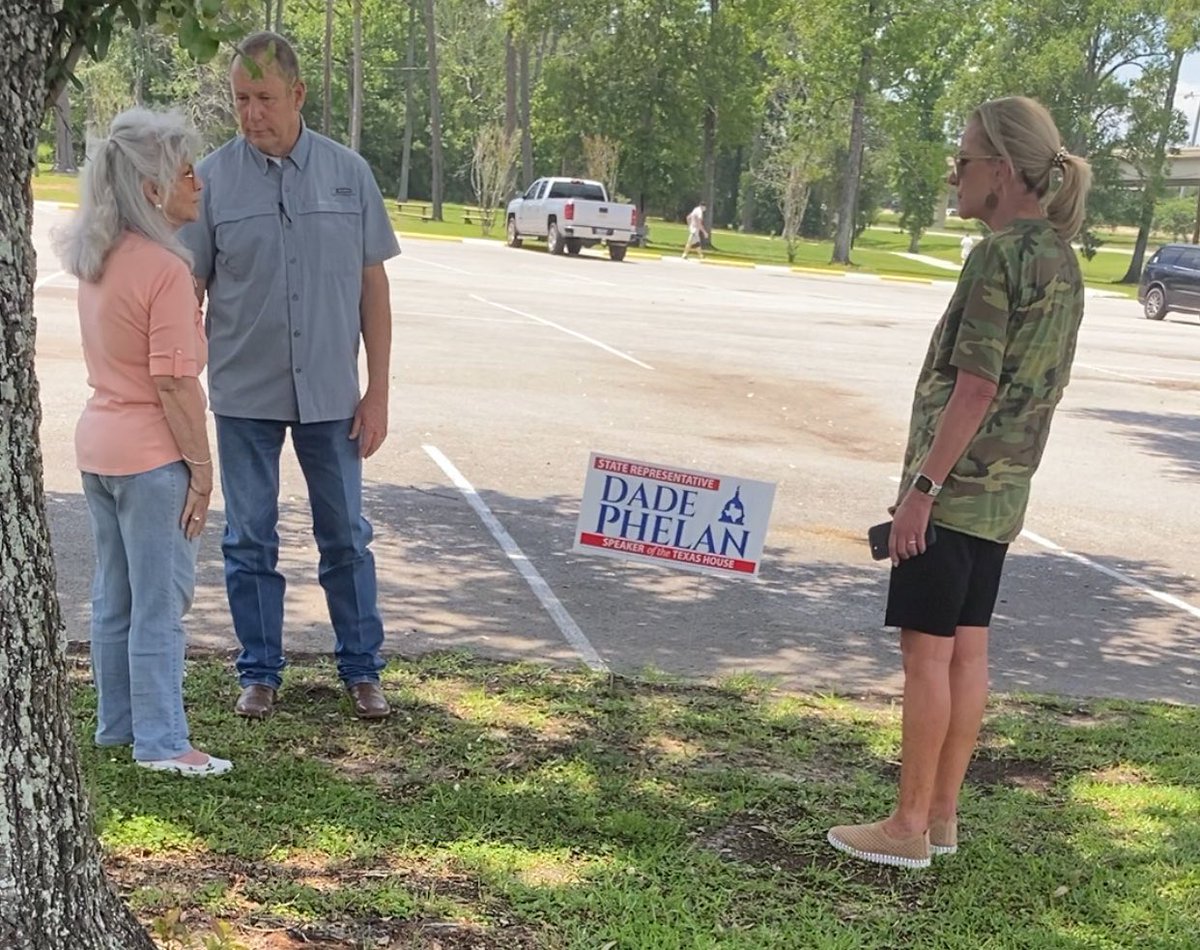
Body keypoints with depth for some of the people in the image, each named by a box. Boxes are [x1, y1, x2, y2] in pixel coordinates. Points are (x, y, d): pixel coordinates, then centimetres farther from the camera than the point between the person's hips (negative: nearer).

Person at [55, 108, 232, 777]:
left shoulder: (96, 261, 7)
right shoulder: (166, 269, -19)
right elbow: (175, 384, -20)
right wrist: (201, 466, -13)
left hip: (99, 445, 9)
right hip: (152, 453, -9)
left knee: (115, 596, 17)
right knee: (160, 603, 0)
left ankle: (118, 722, 28)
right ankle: (161, 741, 8)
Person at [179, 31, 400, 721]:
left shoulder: (349, 172, -1)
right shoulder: (212, 179, -4)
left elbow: (373, 287, 2)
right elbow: (189, 291, 0)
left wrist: (378, 391, -1)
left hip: (331, 393, 1)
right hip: (244, 394, 0)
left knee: (347, 537, 10)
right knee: (250, 540, 9)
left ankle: (362, 669, 24)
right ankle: (260, 672, 24)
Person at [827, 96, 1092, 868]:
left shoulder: (999, 256, -17)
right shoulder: (1063, 261, 10)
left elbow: (975, 388, -20)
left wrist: (922, 486, -18)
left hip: (956, 485, -9)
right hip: (1004, 493, 9)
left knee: (927, 650, -1)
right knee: (967, 650, 13)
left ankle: (910, 826, 6)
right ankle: (942, 814, 22)